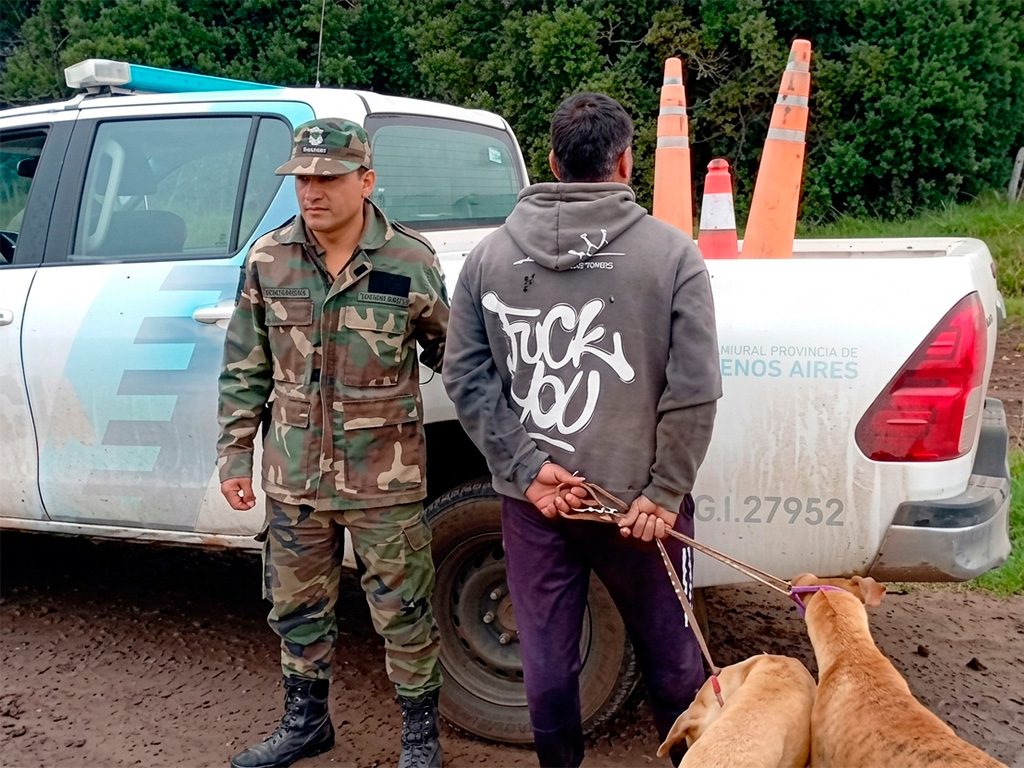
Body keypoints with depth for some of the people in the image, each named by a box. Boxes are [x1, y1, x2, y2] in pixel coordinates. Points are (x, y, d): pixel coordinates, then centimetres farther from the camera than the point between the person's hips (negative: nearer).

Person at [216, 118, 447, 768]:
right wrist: (235, 454, 5)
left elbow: (450, 353, 2)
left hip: (385, 478, -3)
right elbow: (245, 369, 6)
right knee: (297, 608, 18)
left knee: (402, 612, 7)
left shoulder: (411, 262, -10)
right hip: (293, 476, 4)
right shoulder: (268, 260, -1)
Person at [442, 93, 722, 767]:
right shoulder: (671, 252, -7)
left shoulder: (490, 255, 0)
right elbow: (695, 390, -12)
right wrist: (663, 495, -7)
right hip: (641, 499, -1)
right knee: (669, 652, 18)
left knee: (546, 657, 15)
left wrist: (528, 467, -5)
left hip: (532, 500, 2)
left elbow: (466, 377, -3)